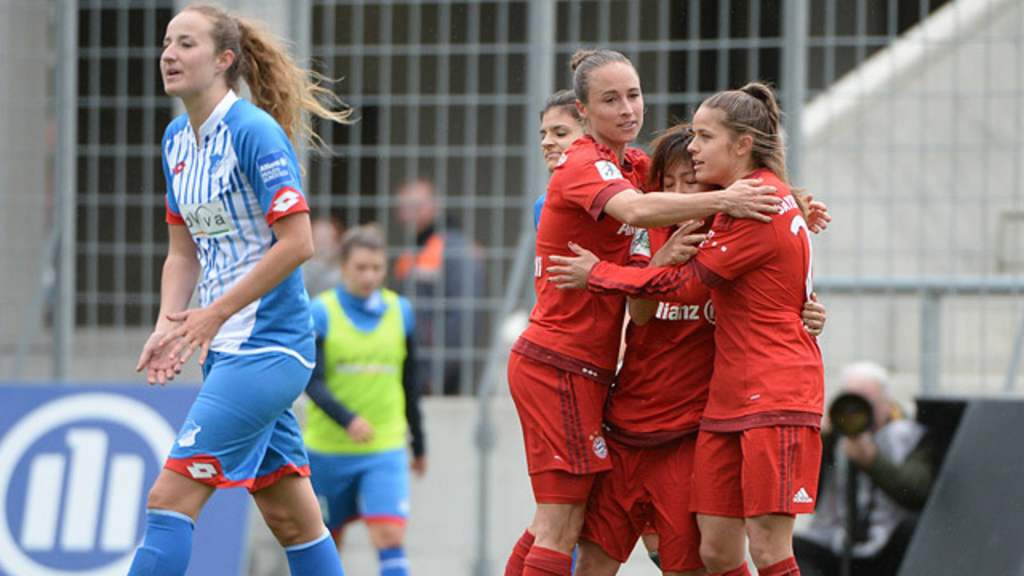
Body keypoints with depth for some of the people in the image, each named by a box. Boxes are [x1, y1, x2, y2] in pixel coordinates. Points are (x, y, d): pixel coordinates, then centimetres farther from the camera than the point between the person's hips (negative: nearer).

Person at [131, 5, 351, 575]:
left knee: (170, 499, -15)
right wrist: (168, 326, 0)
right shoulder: (178, 139, 12)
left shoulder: (254, 132, -14)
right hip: (227, 351, 9)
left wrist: (215, 313, -17)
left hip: (266, 348, -9)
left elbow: (297, 243, -19)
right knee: (292, 517, 12)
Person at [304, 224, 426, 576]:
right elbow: (311, 382, -14)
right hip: (328, 451, -1)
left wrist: (419, 445, 19)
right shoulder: (320, 313, -5)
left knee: (390, 537, -15)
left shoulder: (400, 312, 6)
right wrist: (347, 419, -30)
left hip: (384, 453, 1)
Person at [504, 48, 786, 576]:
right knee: (560, 531, -9)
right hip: (562, 366, -9)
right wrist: (720, 200, -40)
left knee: (553, 524, 12)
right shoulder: (586, 165, -14)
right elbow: (635, 210, -33)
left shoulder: (632, 165, 14)